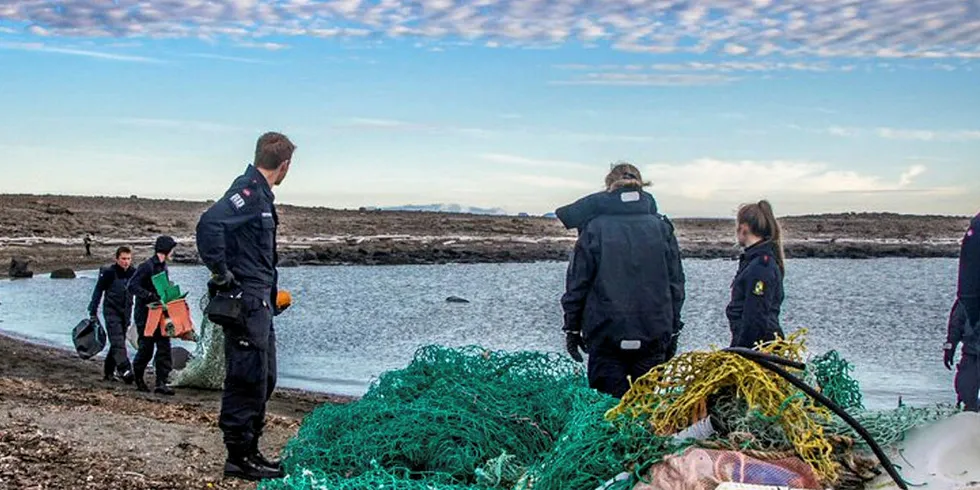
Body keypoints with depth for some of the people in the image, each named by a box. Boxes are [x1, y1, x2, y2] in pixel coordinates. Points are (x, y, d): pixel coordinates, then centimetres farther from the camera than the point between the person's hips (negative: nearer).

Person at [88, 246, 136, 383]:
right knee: (118, 342, -14)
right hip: (111, 311, -5)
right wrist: (93, 312, -5)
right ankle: (124, 370, -22)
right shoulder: (109, 272, -10)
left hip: (126, 312, 5)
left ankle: (108, 371, 20)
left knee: (117, 342, 10)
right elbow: (98, 291, -4)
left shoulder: (133, 273, 3)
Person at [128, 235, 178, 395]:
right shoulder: (147, 266, -13)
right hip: (145, 312, -7)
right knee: (146, 348, -1)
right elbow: (132, 286, -20)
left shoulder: (164, 267, 14)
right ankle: (138, 377, 23)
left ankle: (161, 382, -2)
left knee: (164, 346, -2)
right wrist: (150, 296, -27)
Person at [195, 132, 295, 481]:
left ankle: (250, 452, 24)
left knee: (263, 380, 15)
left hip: (259, 304, 10)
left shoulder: (260, 193, 16)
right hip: (245, 302, -10)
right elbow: (209, 224, -30)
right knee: (247, 380, -4)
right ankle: (238, 458, 4)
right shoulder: (248, 190, -14)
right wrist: (221, 274, -23)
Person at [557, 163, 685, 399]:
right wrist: (673, 330, 15)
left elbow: (577, 284, -2)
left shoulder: (594, 228, -2)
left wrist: (572, 328, 7)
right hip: (653, 334, 2)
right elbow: (676, 284, 7)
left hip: (606, 333, -2)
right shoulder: (661, 227, 4)